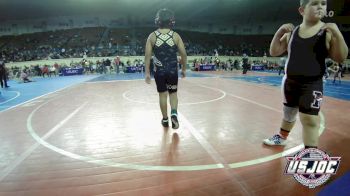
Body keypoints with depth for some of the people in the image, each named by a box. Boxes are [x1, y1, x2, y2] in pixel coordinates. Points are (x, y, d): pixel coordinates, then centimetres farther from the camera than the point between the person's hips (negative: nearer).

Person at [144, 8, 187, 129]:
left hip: (159, 71, 0)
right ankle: (174, 114, -7)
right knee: (173, 93, 15)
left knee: (162, 95, 12)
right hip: (173, 71, 0)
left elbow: (147, 55, -5)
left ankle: (165, 120, 22)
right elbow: (184, 54, -1)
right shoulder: (175, 35, -1)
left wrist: (147, 72, 0)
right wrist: (183, 69, 11)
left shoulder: (152, 36, -2)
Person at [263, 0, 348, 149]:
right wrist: (279, 32, -12)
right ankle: (282, 137, 42)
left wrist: (337, 34, -22)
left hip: (312, 85, -3)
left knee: (309, 119, -5)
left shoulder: (328, 31, -7)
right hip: (290, 82, 3)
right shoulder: (291, 32, 0)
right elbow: (274, 52, 1)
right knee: (288, 112, 20)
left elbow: (340, 58, -9)